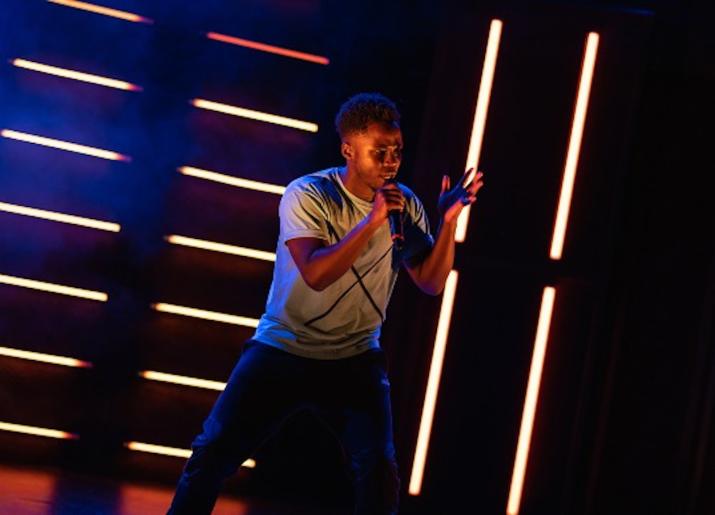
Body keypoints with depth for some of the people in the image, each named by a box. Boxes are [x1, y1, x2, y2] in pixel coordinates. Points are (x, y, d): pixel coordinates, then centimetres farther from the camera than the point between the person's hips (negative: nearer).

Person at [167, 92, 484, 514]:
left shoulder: (406, 205, -2)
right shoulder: (307, 195, -14)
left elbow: (431, 282, -4)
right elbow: (316, 274, -28)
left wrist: (449, 223, -18)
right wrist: (371, 221, -34)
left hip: (355, 360, 3)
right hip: (283, 350, -2)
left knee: (379, 471, -11)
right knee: (213, 452, -5)